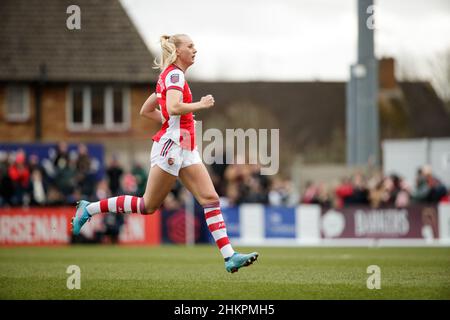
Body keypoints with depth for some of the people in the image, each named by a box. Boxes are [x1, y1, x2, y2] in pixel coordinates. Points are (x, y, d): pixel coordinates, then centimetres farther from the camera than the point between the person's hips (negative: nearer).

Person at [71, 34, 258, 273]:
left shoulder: (170, 75, 18)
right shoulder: (175, 74, -10)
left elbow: (146, 111, 23)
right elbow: (173, 108, -27)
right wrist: (200, 104, -13)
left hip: (185, 150, 10)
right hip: (171, 145, -10)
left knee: (210, 199, -3)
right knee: (148, 206, -1)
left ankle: (229, 256, -10)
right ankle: (89, 209, 12)